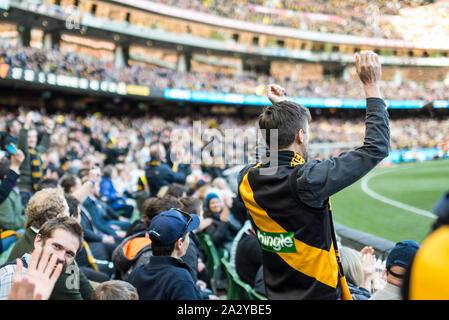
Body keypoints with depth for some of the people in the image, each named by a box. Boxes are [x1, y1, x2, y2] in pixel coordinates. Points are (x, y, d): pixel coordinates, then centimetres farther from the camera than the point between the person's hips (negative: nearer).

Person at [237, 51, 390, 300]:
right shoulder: (308, 180, -25)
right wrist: (372, 87, -10)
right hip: (321, 293, -7)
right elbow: (376, 148, -18)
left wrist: (281, 108, 22)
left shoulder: (247, 180, -7)